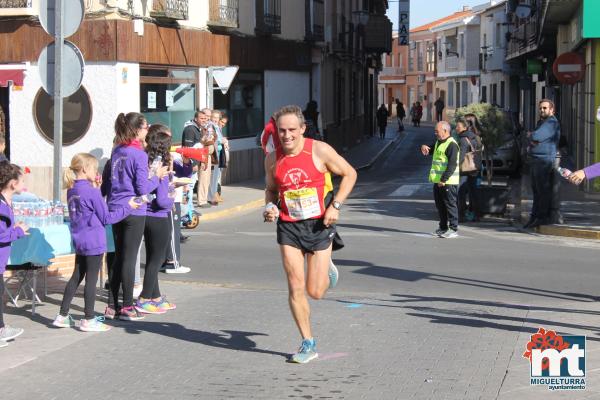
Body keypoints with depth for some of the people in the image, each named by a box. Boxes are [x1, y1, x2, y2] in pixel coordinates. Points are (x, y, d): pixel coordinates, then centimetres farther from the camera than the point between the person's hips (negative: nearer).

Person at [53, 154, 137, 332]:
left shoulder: (72, 190, 7)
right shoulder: (91, 191, -16)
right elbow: (106, 218, -10)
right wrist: (128, 207, -4)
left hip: (79, 241, 8)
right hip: (94, 241, -8)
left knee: (76, 277, 15)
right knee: (91, 279, 0)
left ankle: (62, 316, 17)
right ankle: (89, 320, 5)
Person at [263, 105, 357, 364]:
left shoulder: (319, 151, -12)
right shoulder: (273, 159, -2)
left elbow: (349, 174, -1)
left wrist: (335, 206, -11)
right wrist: (270, 207, -6)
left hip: (319, 225, -2)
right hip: (288, 227, 2)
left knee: (315, 292, 1)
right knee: (295, 288, -4)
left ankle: (327, 271, 38)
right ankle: (308, 344, 11)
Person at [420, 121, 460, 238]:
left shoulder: (452, 145, -16)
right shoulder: (438, 143, 15)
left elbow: (452, 165, -22)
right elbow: (430, 150, 31)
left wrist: (444, 179, -26)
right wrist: (424, 147, 6)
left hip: (448, 182, -10)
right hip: (438, 181, 10)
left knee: (450, 204, -4)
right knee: (440, 205, 15)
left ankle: (453, 229, 0)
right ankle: (443, 227, 25)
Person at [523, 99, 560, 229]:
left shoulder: (552, 123, -11)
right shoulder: (541, 122, 23)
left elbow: (537, 136, -21)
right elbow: (533, 138, 23)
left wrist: (530, 135, 1)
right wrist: (531, 143, 0)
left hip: (544, 160, -10)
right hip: (535, 160, 10)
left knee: (543, 189, -8)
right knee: (536, 189, 12)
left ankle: (543, 217, -5)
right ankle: (535, 216, 16)